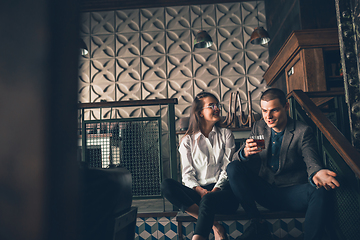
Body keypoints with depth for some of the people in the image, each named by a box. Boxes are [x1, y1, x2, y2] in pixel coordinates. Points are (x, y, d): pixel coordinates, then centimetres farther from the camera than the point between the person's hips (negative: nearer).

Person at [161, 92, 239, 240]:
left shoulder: (226, 134, 15)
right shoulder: (188, 140, 14)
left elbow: (228, 168, 5)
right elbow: (187, 173, 5)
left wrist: (215, 189, -13)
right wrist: (200, 190, -15)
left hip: (222, 190, -2)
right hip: (197, 191, 2)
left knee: (208, 199, -37)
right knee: (166, 185, -27)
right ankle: (214, 226, -28)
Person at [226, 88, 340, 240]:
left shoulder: (303, 131, -2)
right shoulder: (259, 128, 6)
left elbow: (311, 161, -14)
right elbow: (235, 159, 2)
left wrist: (316, 173, -41)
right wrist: (245, 152, -25)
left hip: (291, 192, -3)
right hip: (263, 191, 3)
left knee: (318, 191, -33)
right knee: (233, 168, -19)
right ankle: (257, 225, -17)